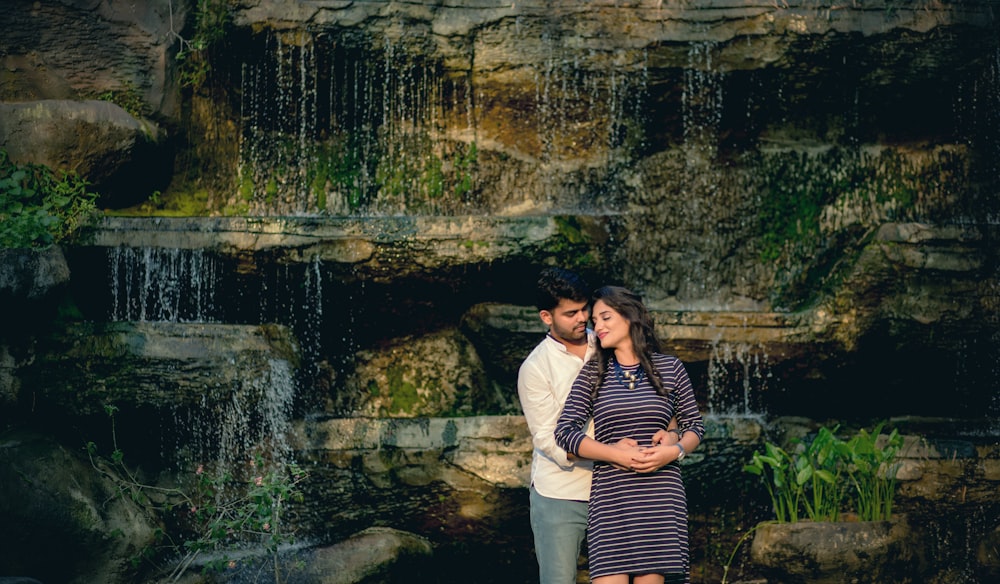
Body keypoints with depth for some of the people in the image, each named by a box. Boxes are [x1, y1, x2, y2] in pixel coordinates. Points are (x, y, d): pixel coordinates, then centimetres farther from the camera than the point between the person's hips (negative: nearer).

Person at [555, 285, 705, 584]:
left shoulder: (670, 368, 7)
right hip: (611, 498, 0)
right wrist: (621, 455, -12)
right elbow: (565, 432, -2)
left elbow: (694, 425, 13)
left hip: (661, 497, 0)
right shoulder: (592, 372, 6)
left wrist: (674, 450, -10)